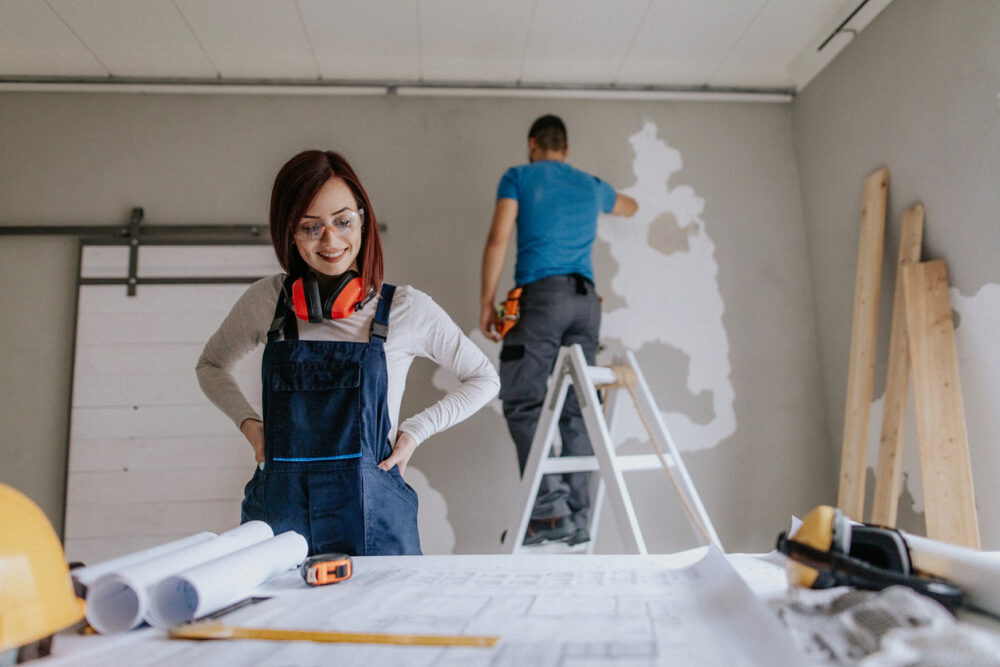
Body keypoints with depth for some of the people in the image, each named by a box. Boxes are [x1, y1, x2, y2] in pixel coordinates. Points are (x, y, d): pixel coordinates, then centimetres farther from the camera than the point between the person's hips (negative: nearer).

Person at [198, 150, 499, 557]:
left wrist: (416, 430, -2)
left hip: (372, 516, -1)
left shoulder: (406, 308, -4)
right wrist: (248, 423, 4)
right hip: (278, 513, 2)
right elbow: (211, 364, 21)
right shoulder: (266, 301, 2)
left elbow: (483, 379, 8)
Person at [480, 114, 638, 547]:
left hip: (542, 293, -5)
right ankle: (578, 518, 3)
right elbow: (629, 207, 46)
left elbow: (498, 240, 0)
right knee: (575, 410, 4)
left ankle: (551, 508, -17)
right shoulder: (591, 186, 25)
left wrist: (487, 300, 1)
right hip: (586, 299, 5)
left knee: (522, 402, -6)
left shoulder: (519, 177, 12)